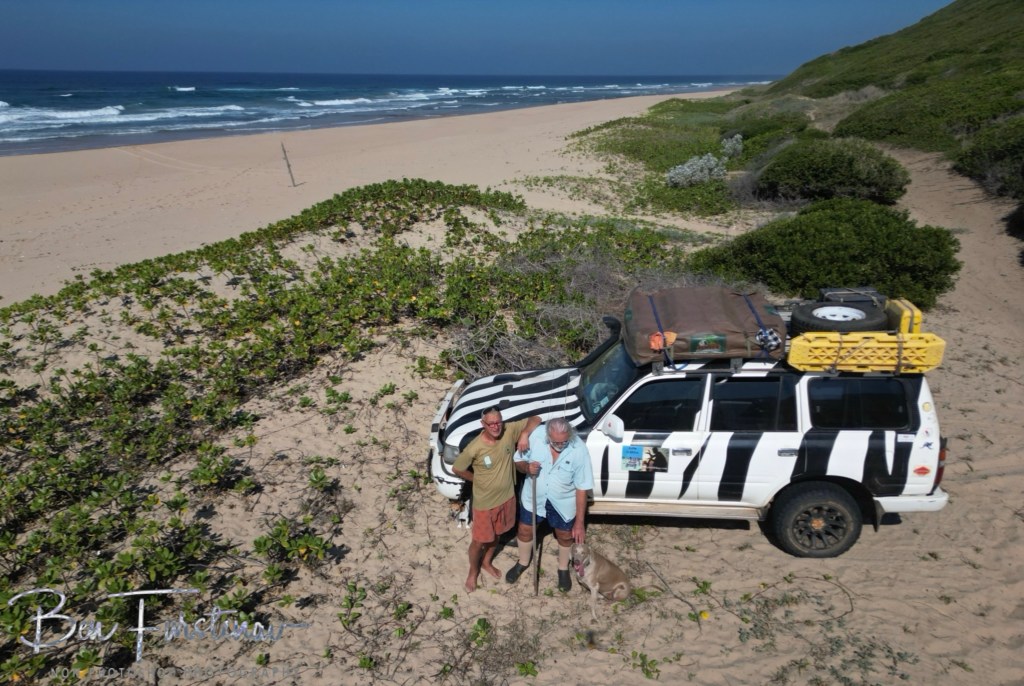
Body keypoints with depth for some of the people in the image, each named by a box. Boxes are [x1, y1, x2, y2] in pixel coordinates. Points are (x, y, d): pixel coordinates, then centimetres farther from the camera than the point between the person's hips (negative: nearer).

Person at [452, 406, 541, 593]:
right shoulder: (475, 448, -28)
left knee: (496, 534, 27)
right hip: (485, 503, -4)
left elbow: (535, 419, -12)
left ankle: (486, 562, 54)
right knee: (479, 541, 15)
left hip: (507, 497, 4)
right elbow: (456, 469, -13)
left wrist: (525, 434, -30)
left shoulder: (510, 431, -18)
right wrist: (478, 479, -4)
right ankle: (473, 571, 44)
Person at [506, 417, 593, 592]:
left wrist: (579, 523, -16)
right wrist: (526, 467, -32)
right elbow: (518, 460, -8)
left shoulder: (579, 450, -29)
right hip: (534, 497, 2)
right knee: (524, 531, 21)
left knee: (565, 536, 21)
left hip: (563, 503, -2)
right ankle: (523, 563, 51)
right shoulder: (536, 436, -25)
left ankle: (563, 568, 51)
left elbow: (582, 488, -20)